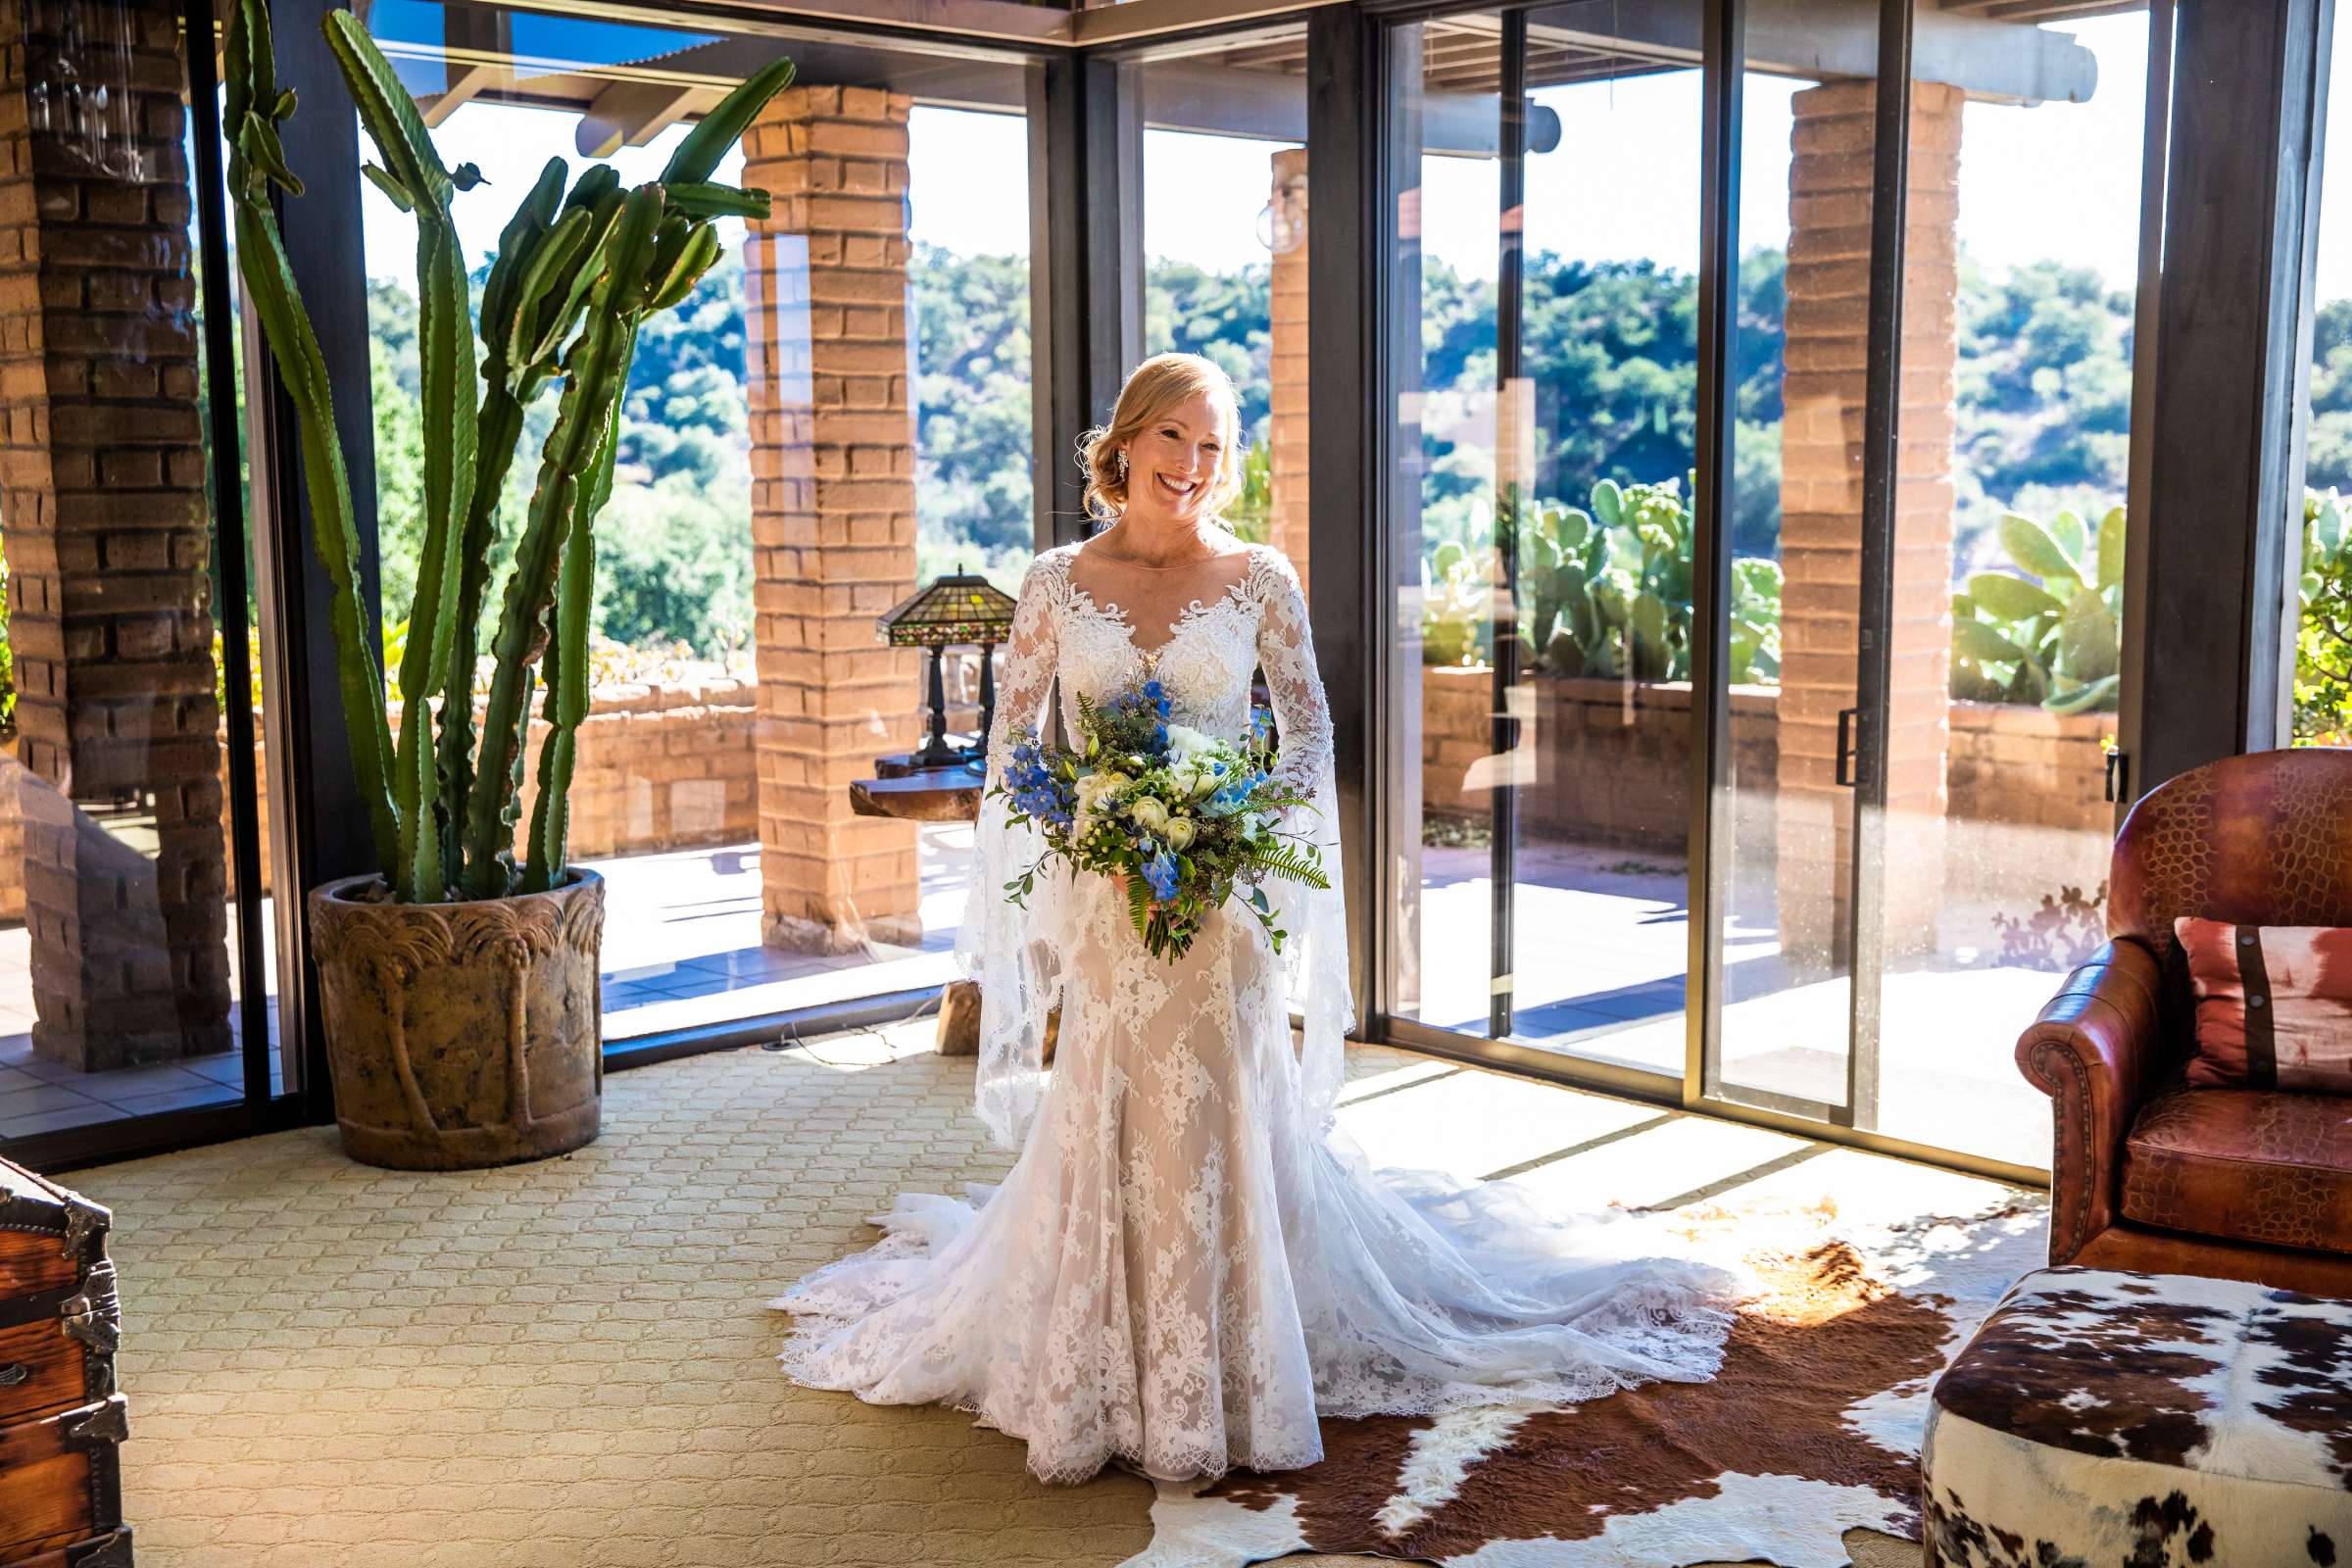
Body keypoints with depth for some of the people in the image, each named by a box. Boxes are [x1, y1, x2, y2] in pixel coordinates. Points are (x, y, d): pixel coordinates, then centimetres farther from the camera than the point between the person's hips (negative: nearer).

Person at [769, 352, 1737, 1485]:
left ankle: (1232, 1371, 18)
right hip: (1098, 898, 1)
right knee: (1104, 1125, 6)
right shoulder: (1058, 583, 3)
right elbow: (1011, 740, 7)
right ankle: (1102, 1372, 21)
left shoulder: (1259, 579, 0)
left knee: (1221, 1123, 2)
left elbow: (1311, 728, 4)